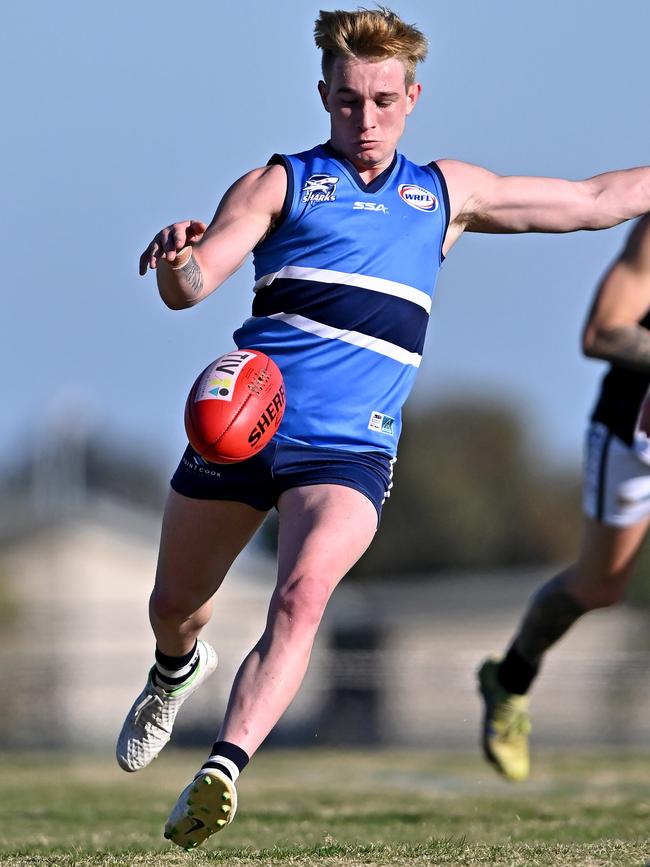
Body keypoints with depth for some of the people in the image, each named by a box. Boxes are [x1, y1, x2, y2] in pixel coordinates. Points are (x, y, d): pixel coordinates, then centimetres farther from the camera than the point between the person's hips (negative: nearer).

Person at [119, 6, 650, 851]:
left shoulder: (448, 193, 17)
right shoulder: (280, 183, 6)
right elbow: (190, 288, -9)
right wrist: (179, 258, -32)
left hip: (349, 450, 0)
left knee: (301, 597, -27)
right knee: (174, 607, 17)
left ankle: (221, 772, -36)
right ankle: (177, 672, 53)